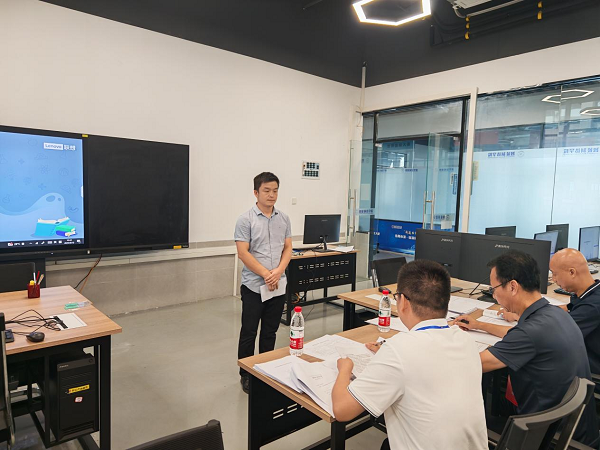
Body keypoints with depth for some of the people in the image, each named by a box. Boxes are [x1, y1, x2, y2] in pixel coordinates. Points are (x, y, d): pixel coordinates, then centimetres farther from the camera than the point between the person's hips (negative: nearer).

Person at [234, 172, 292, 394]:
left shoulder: (284, 218, 6)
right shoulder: (246, 219, -8)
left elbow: (288, 248, 6)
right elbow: (243, 253, -13)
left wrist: (278, 271, -11)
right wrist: (266, 274, -16)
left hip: (278, 286, 4)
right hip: (254, 285, -4)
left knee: (270, 332, 15)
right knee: (249, 332, 8)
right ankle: (246, 374, 23)